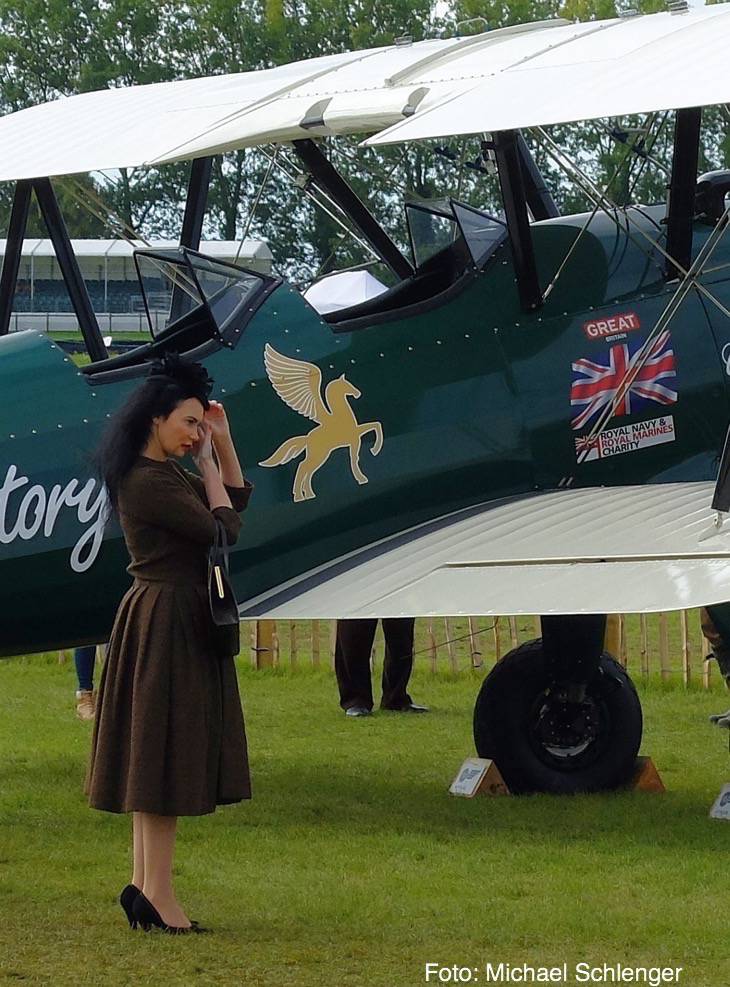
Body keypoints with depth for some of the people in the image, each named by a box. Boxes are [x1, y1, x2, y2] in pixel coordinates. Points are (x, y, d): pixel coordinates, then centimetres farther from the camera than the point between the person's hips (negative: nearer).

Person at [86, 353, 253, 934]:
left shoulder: (166, 475, 13)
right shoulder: (147, 482, -19)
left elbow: (237, 499, 21)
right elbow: (224, 529, -16)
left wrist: (222, 441, 11)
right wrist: (207, 465, -5)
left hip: (181, 619, 11)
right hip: (167, 622, -11)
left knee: (157, 755, 12)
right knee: (165, 752, -7)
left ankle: (145, 884, 17)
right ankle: (157, 892, -4)